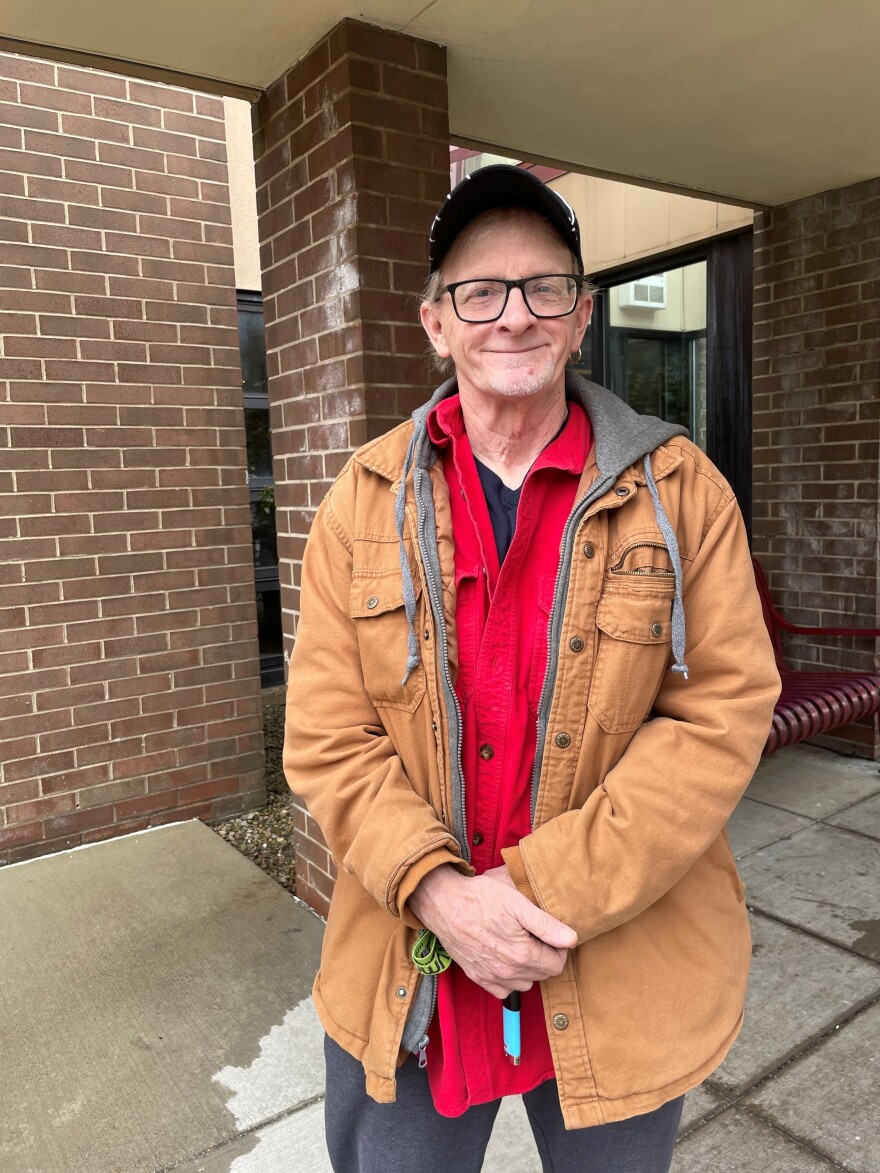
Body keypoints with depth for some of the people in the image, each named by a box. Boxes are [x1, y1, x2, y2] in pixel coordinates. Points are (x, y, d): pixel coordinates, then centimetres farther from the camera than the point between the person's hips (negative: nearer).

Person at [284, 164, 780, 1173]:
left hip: (625, 977, 0)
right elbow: (326, 737, -6)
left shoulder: (680, 489, -6)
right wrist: (441, 892, -19)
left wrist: (549, 890, -18)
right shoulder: (366, 501, -4)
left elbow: (725, 709, -12)